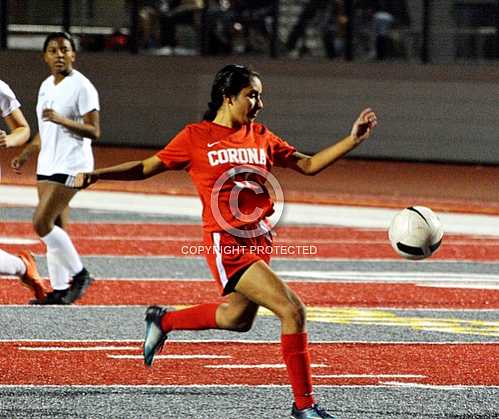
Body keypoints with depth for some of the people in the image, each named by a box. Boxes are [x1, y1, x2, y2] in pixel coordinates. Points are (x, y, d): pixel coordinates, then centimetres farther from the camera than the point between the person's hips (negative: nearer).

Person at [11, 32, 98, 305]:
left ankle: (79, 273, -2)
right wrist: (25, 155, 15)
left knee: (42, 223, -14)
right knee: (55, 230, 7)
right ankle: (59, 290, 10)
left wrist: (61, 119, -26)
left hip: (71, 166, -8)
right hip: (47, 165, 8)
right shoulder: (46, 86, 14)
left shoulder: (81, 86, -11)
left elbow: (94, 131, -15)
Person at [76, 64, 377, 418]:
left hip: (260, 240, 7)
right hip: (227, 243, -7)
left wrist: (353, 140, 6)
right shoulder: (197, 137, -3)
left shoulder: (261, 137, 11)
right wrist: (97, 175, -7)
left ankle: (163, 321, 45)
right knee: (292, 310, -17)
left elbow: (309, 165, 15)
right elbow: (147, 168, 3)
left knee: (239, 319, 21)